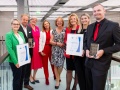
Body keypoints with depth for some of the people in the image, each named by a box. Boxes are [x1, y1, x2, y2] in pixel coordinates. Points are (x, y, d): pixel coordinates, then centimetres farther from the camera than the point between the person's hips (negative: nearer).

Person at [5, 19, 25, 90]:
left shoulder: (21, 33, 9)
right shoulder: (8, 35, -11)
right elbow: (9, 49, -17)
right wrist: (15, 61, -21)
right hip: (15, 61, -6)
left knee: (22, 77, 16)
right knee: (17, 78, 4)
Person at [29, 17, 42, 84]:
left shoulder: (37, 28, 13)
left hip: (37, 47, 7)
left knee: (37, 62, 12)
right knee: (31, 62, 3)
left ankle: (34, 76, 28)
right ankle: (30, 77, 19)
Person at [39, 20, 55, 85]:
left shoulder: (52, 31, 4)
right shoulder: (42, 32, 3)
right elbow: (40, 42, -1)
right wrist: (40, 50, -8)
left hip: (51, 48, 0)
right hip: (44, 49, 0)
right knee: (45, 64, 5)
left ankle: (55, 75, 28)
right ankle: (47, 78, 15)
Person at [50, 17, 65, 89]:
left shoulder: (65, 30, 0)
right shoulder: (54, 31, 5)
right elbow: (51, 41, 3)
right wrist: (57, 43, -12)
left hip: (63, 49, -1)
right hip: (55, 50, 1)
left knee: (61, 65, 0)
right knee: (56, 65, 1)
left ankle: (58, 76, 31)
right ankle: (57, 80, 13)